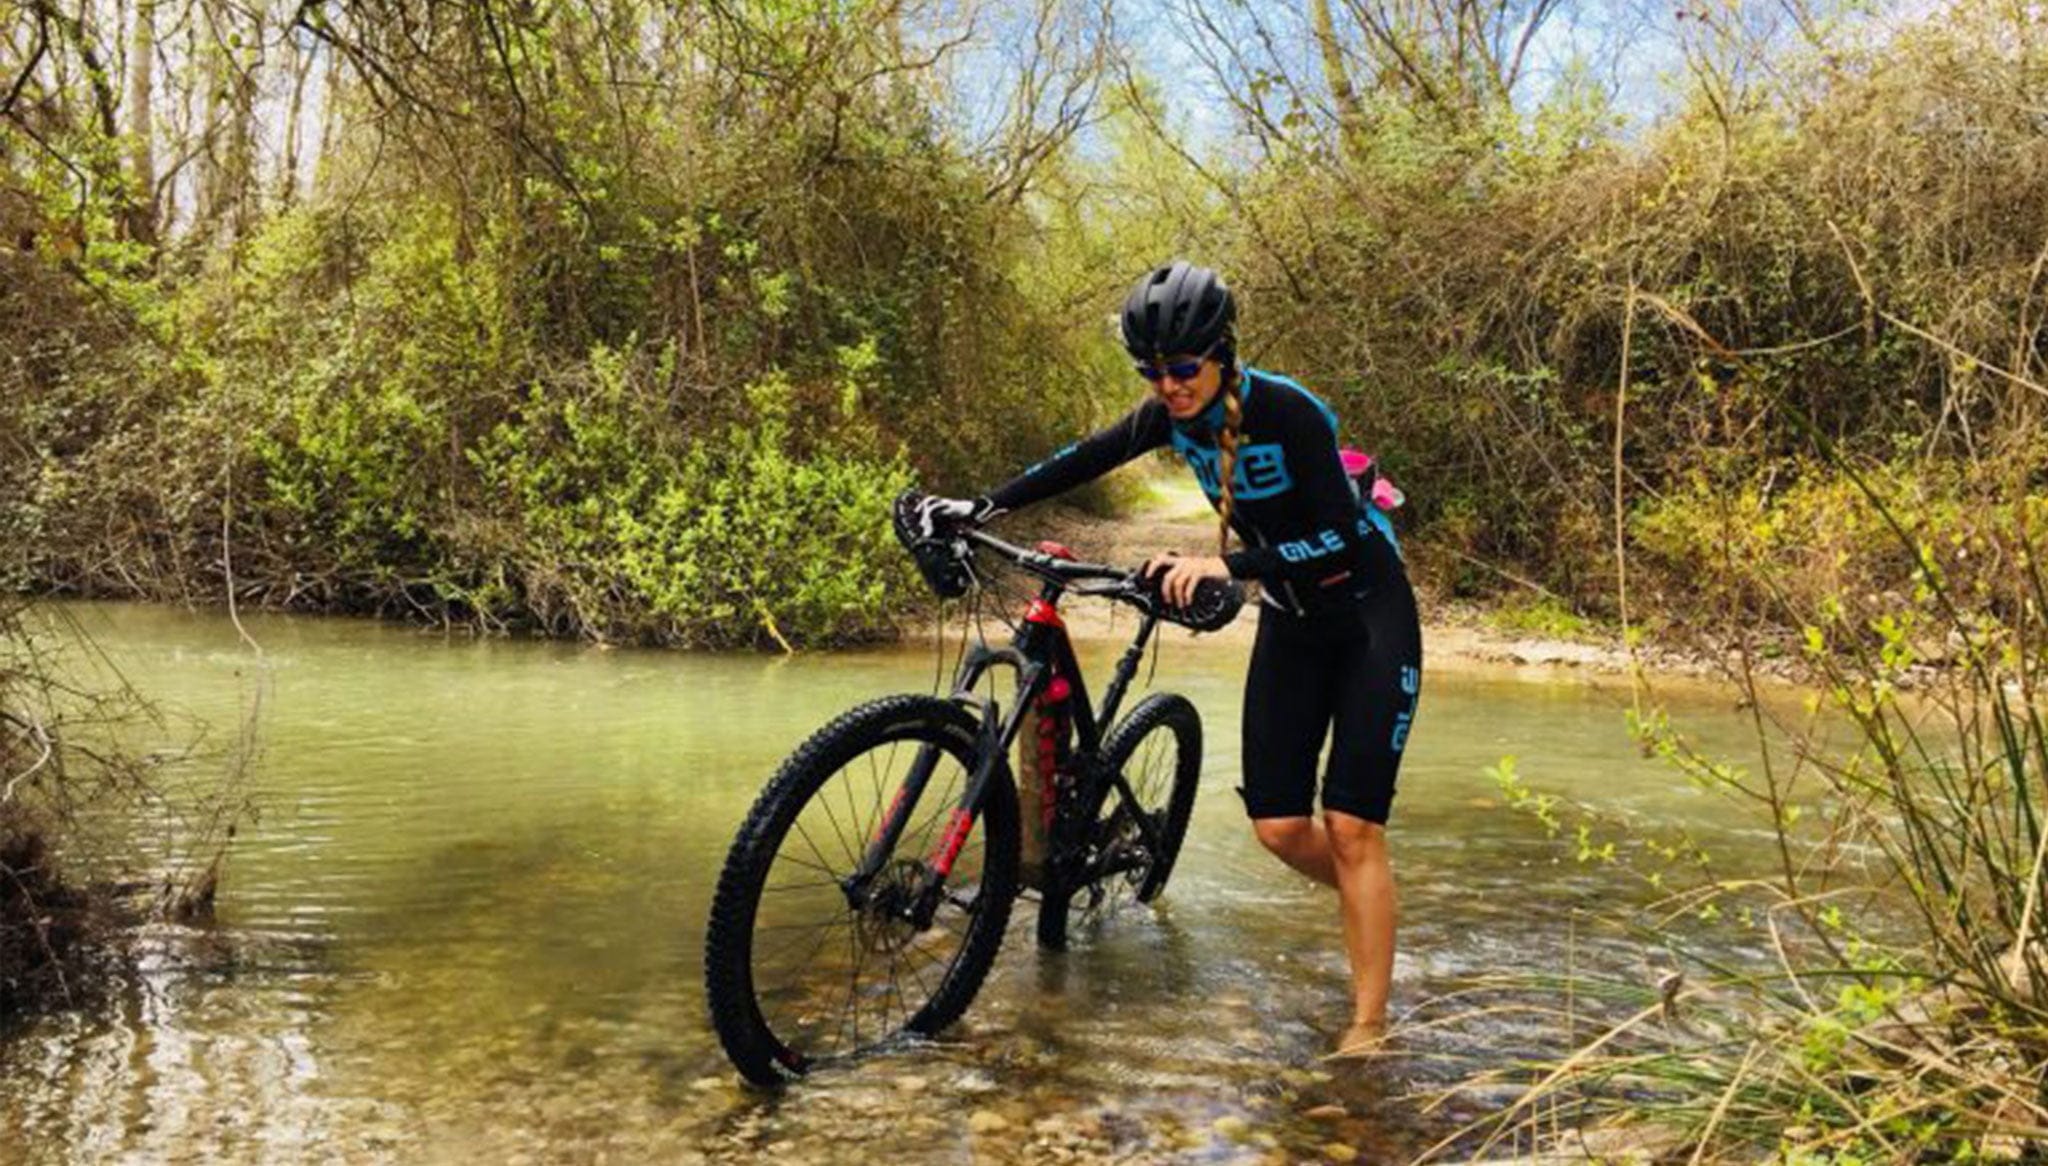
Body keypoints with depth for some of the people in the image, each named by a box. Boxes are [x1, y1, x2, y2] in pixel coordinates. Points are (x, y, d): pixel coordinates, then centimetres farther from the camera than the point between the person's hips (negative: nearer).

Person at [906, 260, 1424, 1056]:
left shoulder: (1286, 411, -26)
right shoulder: (1176, 414, -7)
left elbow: (1338, 535, -30)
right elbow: (1088, 460, 1)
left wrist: (1226, 565, -41)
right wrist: (983, 506, -7)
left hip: (1369, 617, -6)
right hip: (1291, 623, 6)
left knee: (1351, 828, -9)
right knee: (1278, 826, 1)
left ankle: (1369, 1026, 3)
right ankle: (1371, 906, 32)